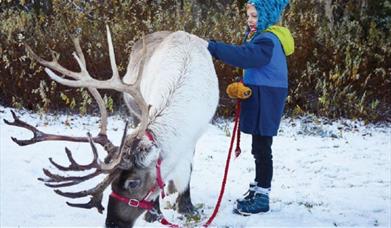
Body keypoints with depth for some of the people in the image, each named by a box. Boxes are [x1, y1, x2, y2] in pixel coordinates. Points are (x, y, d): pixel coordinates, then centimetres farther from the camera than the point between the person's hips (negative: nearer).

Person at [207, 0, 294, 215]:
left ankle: (262, 197, 3)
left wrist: (213, 47, -35)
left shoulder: (268, 40, -18)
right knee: (258, 147, 17)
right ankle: (257, 190, 28)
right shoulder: (258, 36, 14)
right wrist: (242, 86, 2)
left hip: (266, 99, -10)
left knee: (261, 147, -5)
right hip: (258, 96, 10)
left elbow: (245, 56, -33)